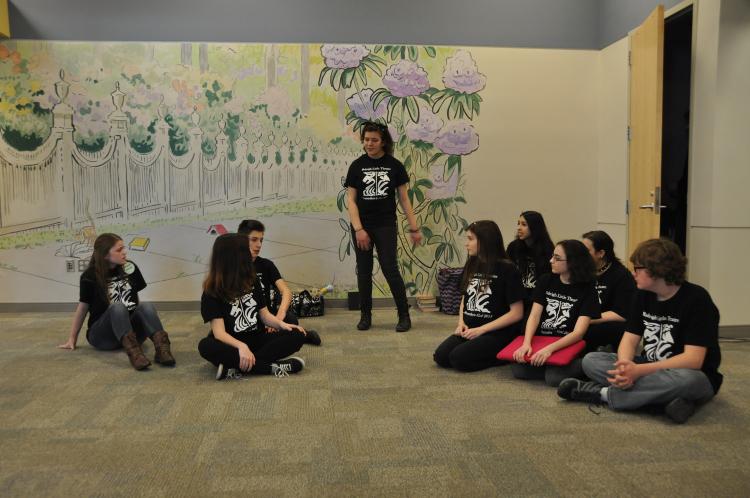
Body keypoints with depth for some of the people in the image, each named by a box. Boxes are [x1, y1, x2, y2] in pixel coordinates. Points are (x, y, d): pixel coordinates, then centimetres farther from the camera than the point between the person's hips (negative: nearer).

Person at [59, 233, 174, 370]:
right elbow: (82, 307, 2)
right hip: (102, 335, -3)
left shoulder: (130, 267, 4)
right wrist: (72, 339, 6)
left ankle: (161, 348, -52)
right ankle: (133, 352, -57)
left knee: (146, 306, -27)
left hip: (131, 329, 3)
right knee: (118, 307, -33)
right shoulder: (90, 276, -5)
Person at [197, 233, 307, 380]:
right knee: (206, 346, -36)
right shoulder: (212, 292, -10)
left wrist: (281, 324, -13)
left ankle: (237, 367, -31)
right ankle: (273, 367, -38)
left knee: (297, 336, -20)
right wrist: (241, 346, -39)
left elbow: (264, 314, 9)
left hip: (258, 340, 4)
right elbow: (219, 332, -20)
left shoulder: (251, 281, 7)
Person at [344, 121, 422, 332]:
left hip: (386, 225, -1)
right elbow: (351, 200, -1)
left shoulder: (394, 165, 0)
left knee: (390, 269, -6)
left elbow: (404, 198, 3)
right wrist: (358, 229, -11)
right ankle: (365, 315, 20)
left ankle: (404, 315, 7)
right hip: (362, 225, 2)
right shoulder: (357, 166, 1)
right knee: (364, 271, 7)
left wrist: (414, 228, 0)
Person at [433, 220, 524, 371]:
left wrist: (481, 329, -15)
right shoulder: (471, 266, 12)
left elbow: (517, 313, -11)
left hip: (497, 332, -6)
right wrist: (461, 323, 2)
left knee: (459, 358, -26)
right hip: (471, 330, 7)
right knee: (440, 356, -16)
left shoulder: (507, 270, -9)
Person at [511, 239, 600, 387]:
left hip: (568, 345, -3)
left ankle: (580, 366, 0)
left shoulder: (587, 290, -6)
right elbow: (534, 315, -4)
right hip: (541, 341, 3)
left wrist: (550, 349, -30)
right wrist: (526, 343, -23)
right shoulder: (545, 281, 6)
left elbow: (579, 332, -15)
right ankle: (549, 365, 2)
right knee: (517, 369, -25)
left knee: (554, 377, -31)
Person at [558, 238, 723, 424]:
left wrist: (639, 371, -32)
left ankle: (602, 392, -26)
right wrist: (625, 366, -25)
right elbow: (629, 339, -2)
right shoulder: (643, 295, 2)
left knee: (686, 380, -41)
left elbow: (694, 359, -24)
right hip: (650, 370, 6)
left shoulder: (696, 299, -18)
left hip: (693, 376, -5)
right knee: (591, 360, -10)